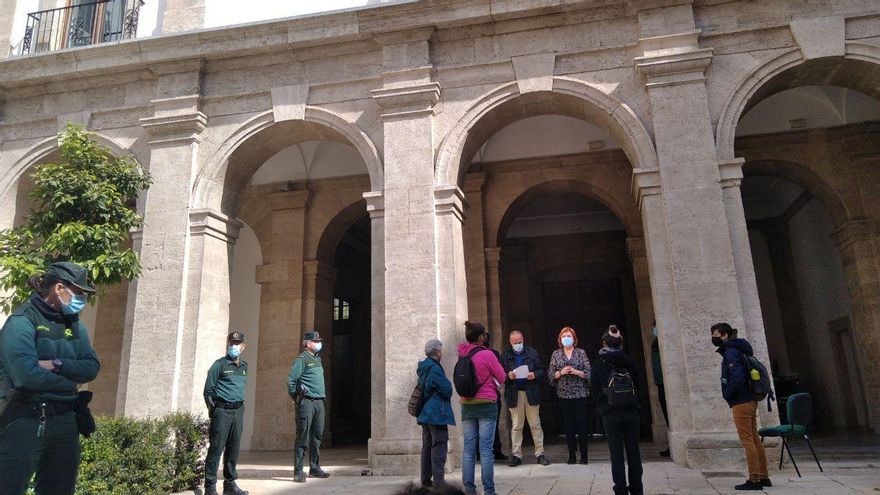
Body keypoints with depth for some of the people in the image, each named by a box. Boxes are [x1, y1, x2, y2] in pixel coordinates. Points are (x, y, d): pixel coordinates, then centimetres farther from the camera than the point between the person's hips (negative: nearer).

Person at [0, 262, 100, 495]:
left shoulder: (74, 324, 10)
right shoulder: (23, 320, -11)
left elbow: (92, 367, 2)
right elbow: (27, 375, -22)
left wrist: (57, 365, -15)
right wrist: (71, 381, -8)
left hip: (65, 421, 7)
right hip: (26, 421, -7)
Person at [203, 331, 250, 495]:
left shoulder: (244, 366, 13)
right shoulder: (219, 364, -4)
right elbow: (208, 389, -2)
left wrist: (240, 408, 16)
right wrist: (213, 409, -3)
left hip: (238, 410, 6)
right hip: (222, 410, -6)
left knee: (233, 449, 11)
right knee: (216, 448, -5)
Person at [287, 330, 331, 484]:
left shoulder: (317, 358, 17)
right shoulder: (302, 359, -8)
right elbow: (291, 381, -10)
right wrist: (296, 398, -4)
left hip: (319, 402, 8)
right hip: (307, 402, -8)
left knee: (317, 437, 12)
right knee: (303, 438, -4)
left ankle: (315, 469, 21)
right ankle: (298, 472, 2)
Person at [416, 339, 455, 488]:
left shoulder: (423, 368, 12)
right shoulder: (435, 368, -17)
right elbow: (447, 390, -16)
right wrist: (448, 384, 3)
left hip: (425, 413, 10)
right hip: (437, 413, -9)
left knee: (427, 446, 15)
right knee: (439, 446, -4)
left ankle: (426, 479, 21)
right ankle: (438, 480, -3)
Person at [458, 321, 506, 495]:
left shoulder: (462, 355, 2)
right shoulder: (487, 355, -12)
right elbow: (502, 378, -1)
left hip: (467, 405, 4)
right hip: (487, 404, -4)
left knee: (468, 449, 7)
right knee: (486, 449, -1)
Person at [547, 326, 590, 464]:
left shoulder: (581, 352, 3)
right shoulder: (556, 354, 7)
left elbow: (589, 373, 1)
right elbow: (550, 375, 5)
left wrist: (576, 372, -15)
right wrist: (561, 372, -12)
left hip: (580, 393, -1)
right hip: (564, 394, 1)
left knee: (581, 423, -2)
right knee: (568, 424, 5)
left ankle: (584, 454, 8)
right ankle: (572, 454, 14)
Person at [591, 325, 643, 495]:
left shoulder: (599, 364, -3)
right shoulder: (629, 361, 1)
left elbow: (594, 390, 0)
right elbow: (637, 384, 9)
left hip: (610, 413, -2)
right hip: (631, 410, 2)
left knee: (616, 452, 3)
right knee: (633, 451, 10)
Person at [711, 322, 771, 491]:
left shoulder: (731, 352, -14)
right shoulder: (734, 351, 15)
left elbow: (737, 377, -26)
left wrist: (728, 395, -12)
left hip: (741, 403, -10)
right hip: (750, 401, 10)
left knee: (747, 440, -5)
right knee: (755, 439, 13)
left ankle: (754, 480, -1)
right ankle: (764, 477, 19)